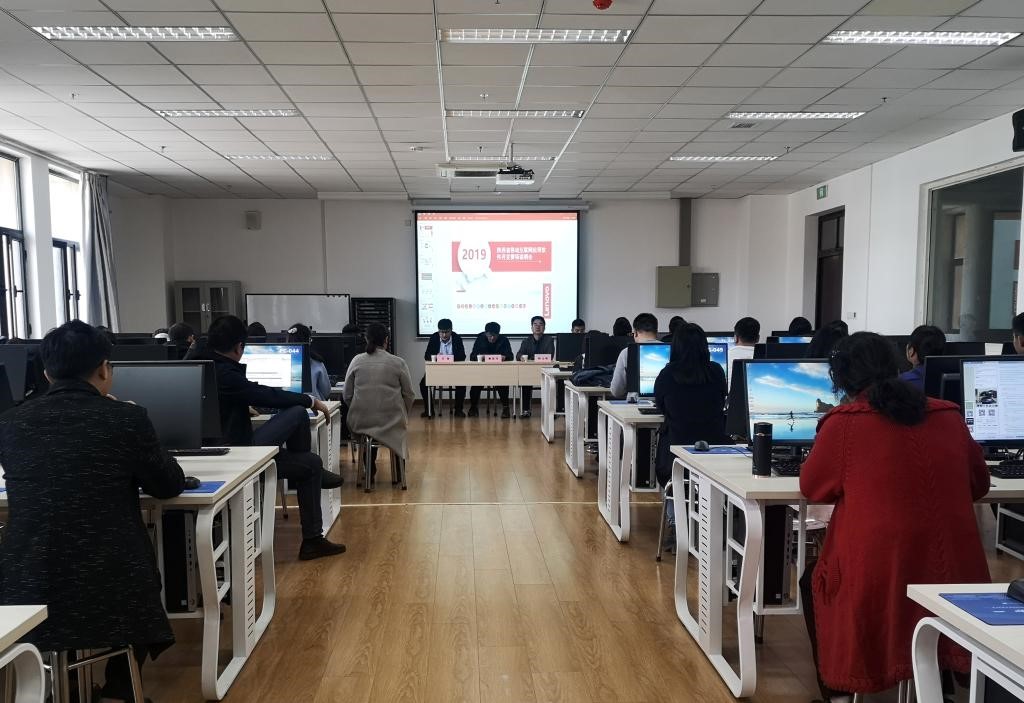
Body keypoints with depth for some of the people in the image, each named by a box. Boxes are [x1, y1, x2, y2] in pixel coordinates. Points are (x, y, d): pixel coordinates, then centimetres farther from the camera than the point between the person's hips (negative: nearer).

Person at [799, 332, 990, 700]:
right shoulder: (949, 415, 3)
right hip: (952, 578, 4)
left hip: (876, 579, -4)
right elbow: (979, 484, 19)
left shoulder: (844, 421, -9)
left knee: (814, 582, 26)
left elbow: (811, 487, 5)